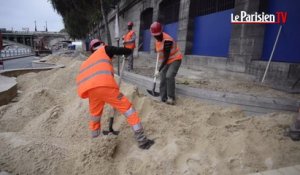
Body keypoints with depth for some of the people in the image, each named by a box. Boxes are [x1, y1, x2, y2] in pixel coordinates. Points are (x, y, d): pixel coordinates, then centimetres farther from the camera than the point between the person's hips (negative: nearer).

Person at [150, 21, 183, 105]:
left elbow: (166, 58, -29)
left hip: (175, 59, -8)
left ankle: (171, 98, -19)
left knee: (169, 76, -28)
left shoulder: (167, 40, -29)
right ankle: (163, 98, 10)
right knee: (163, 79, 3)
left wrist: (159, 70, -28)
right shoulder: (157, 38, -3)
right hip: (166, 61, 8)